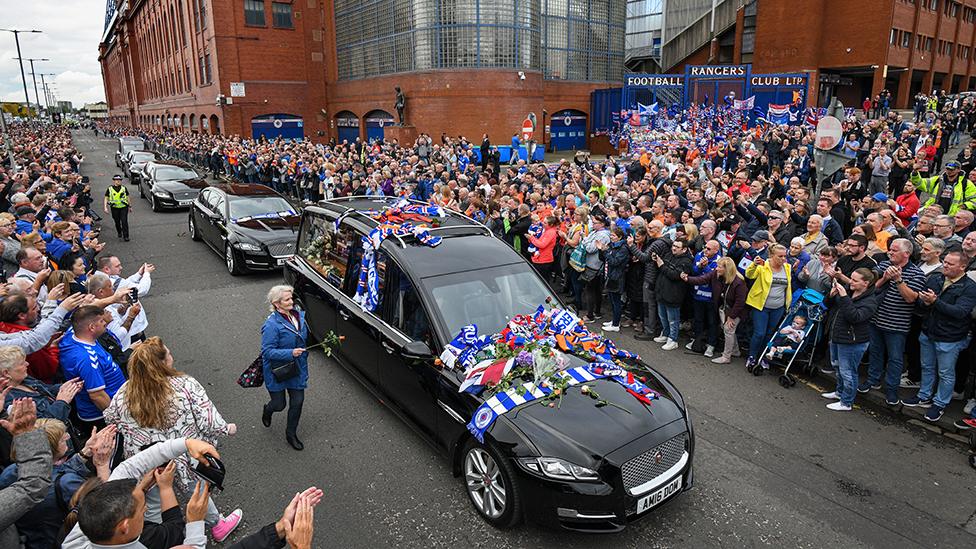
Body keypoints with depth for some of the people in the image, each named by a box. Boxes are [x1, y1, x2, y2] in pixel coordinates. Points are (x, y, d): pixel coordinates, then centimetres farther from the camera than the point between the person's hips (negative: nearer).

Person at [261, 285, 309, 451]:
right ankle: (268, 410, 50)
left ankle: (291, 433, 33)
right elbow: (267, 352, -25)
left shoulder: (299, 315, -3)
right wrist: (291, 353, -33)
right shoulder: (272, 325, -25)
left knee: (298, 402, 9)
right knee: (279, 404, 10)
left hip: (297, 368, 5)